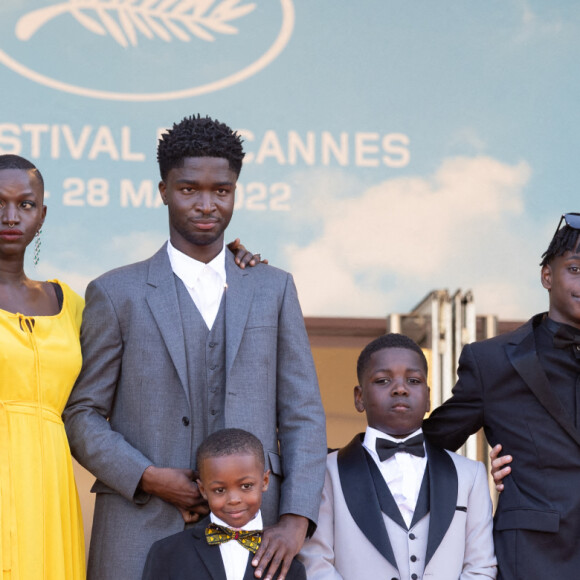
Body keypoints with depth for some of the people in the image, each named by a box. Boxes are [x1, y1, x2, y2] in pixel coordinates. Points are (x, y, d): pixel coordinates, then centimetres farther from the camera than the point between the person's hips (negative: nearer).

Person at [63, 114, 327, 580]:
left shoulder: (274, 289, 13)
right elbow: (82, 415, 6)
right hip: (143, 537, -1)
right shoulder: (116, 294, 7)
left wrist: (296, 518, -5)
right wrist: (148, 478, -10)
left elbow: (303, 415, 9)